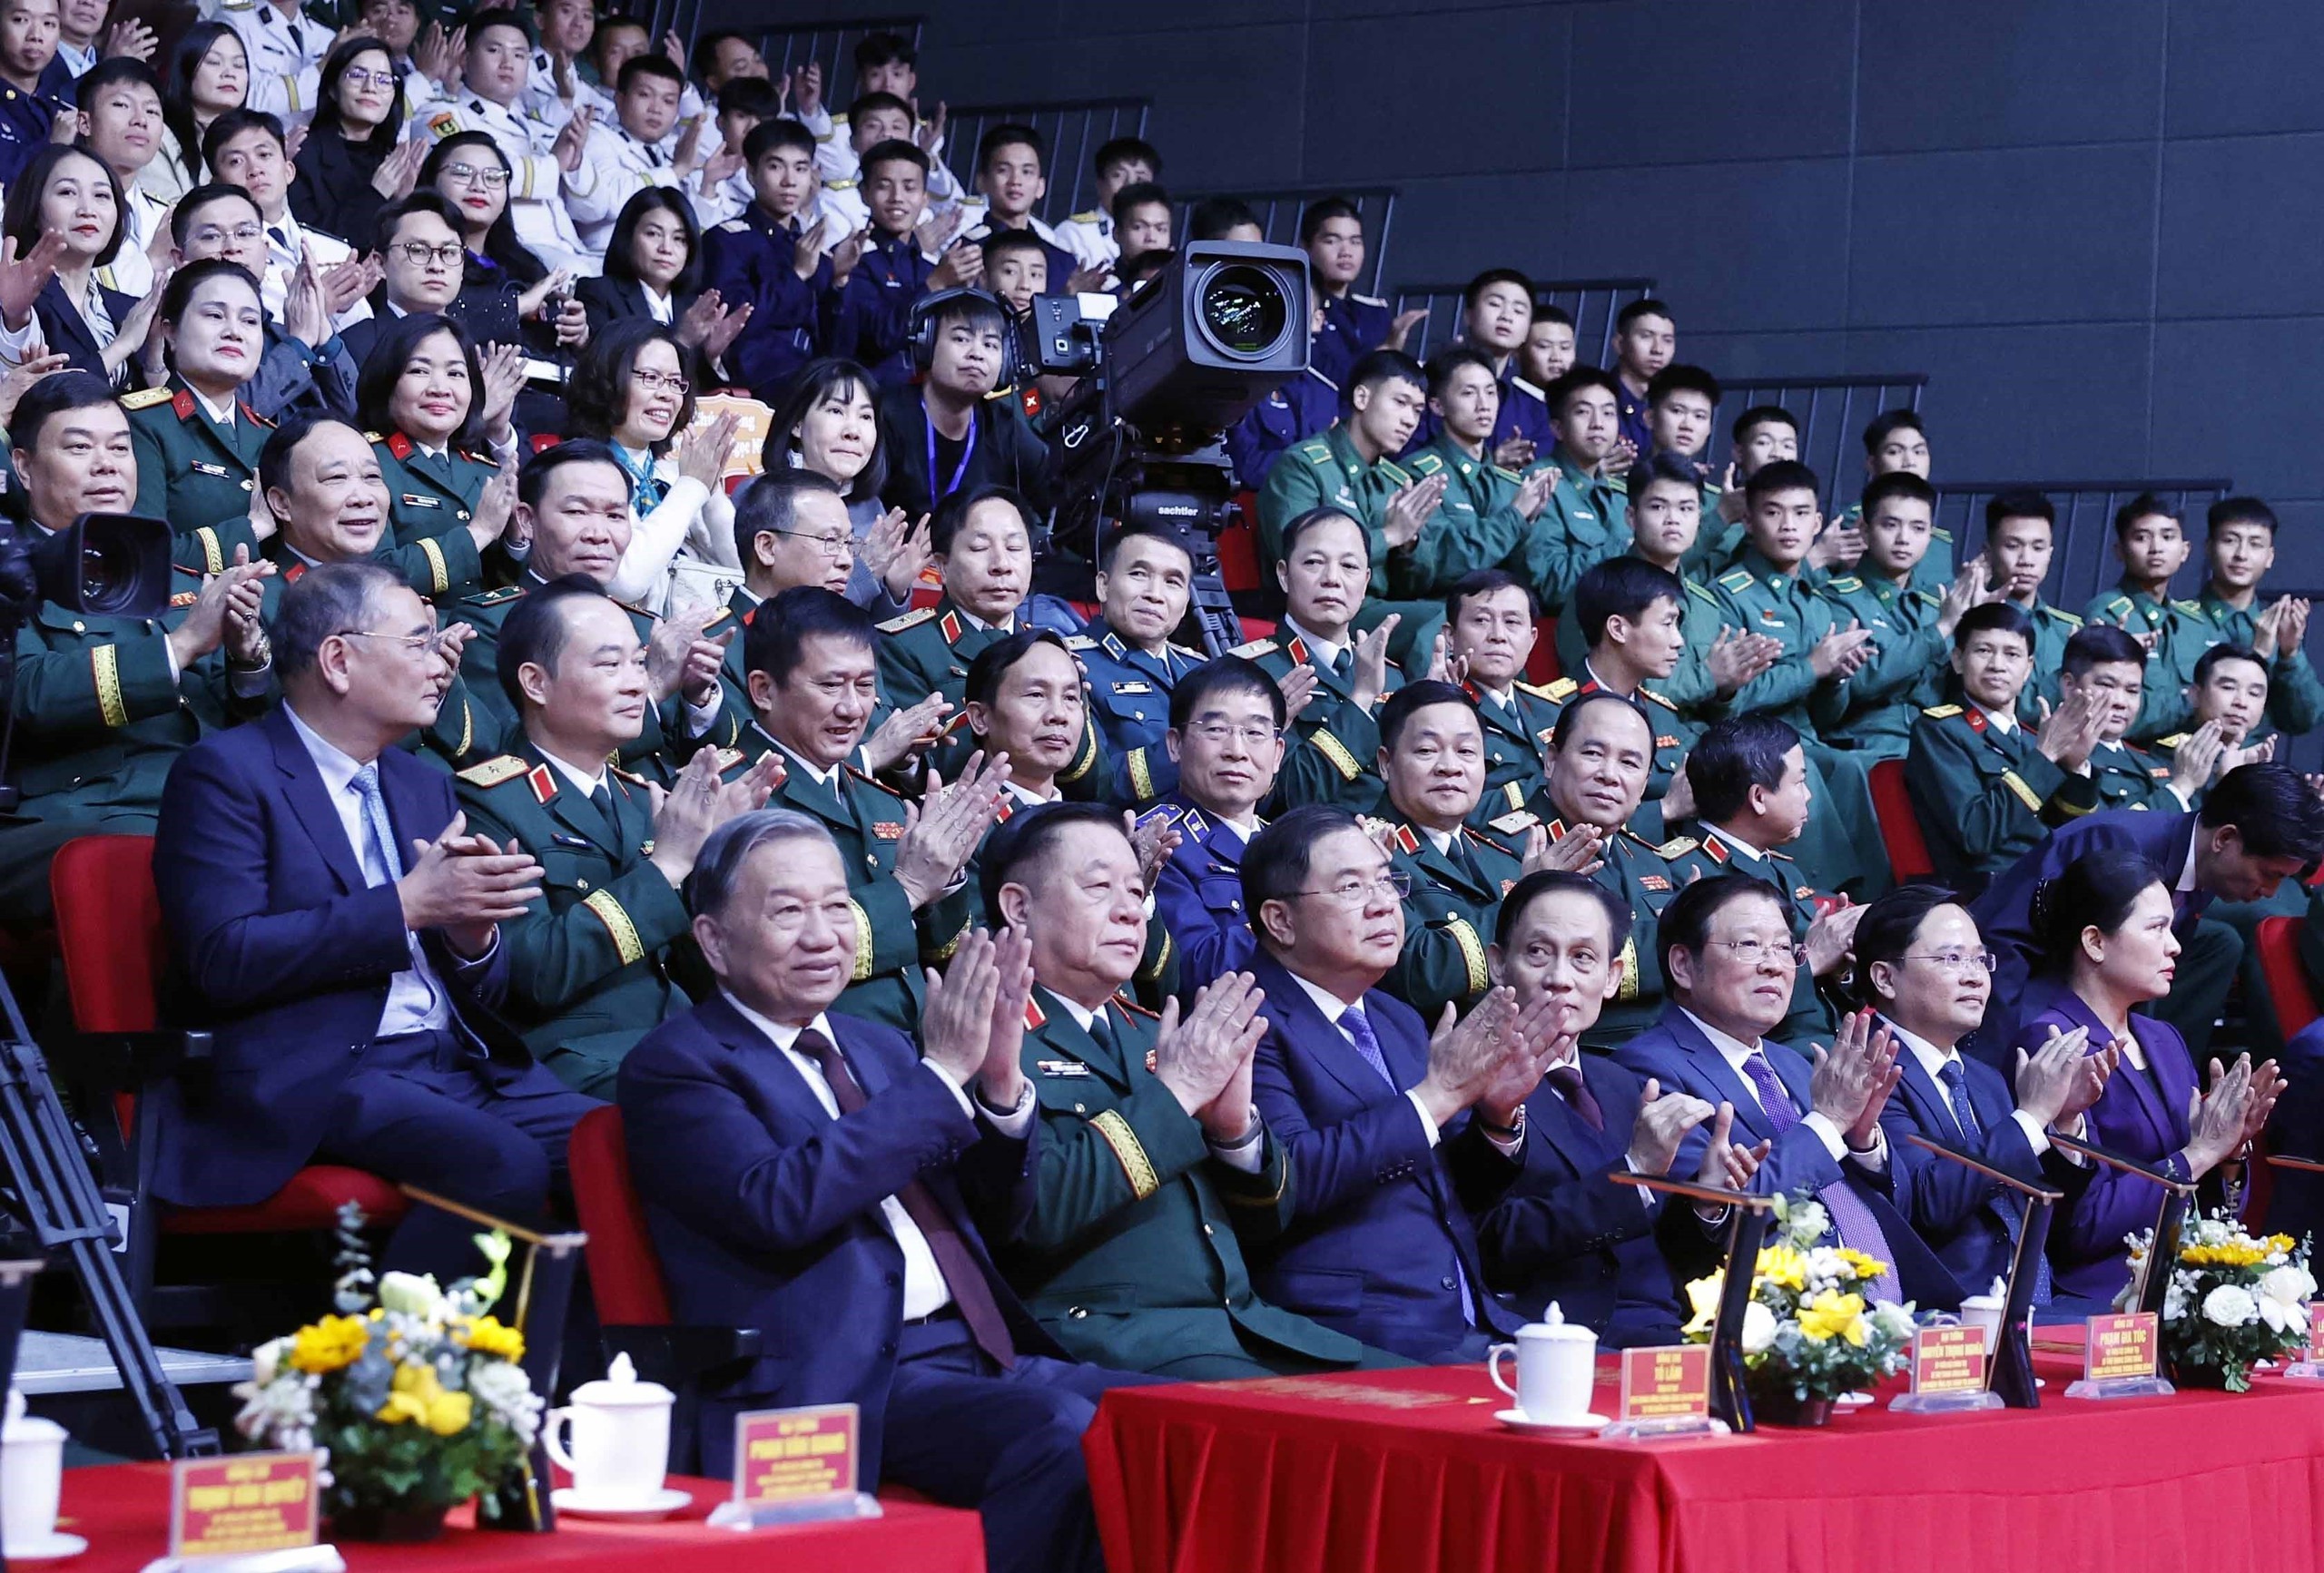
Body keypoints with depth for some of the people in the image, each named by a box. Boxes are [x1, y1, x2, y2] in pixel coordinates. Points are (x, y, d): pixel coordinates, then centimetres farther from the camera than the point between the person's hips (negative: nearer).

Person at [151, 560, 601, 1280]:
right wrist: (407, 905, -16)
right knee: (506, 1166, -31)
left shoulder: (426, 785, 20)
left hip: (458, 1059, 7)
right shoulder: (227, 773, -2)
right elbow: (224, 956, -15)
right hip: (317, 1075, -7)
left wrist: (472, 931, -4)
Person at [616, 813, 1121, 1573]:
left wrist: (999, 1080, -1)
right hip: (850, 1382, -7)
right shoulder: (676, 1065, 0)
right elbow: (779, 1202, -18)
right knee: (1067, 1437, -31)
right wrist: (940, 1072, -15)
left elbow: (1000, 1210, 19)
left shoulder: (876, 1046, 21)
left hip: (981, 1353, 7)